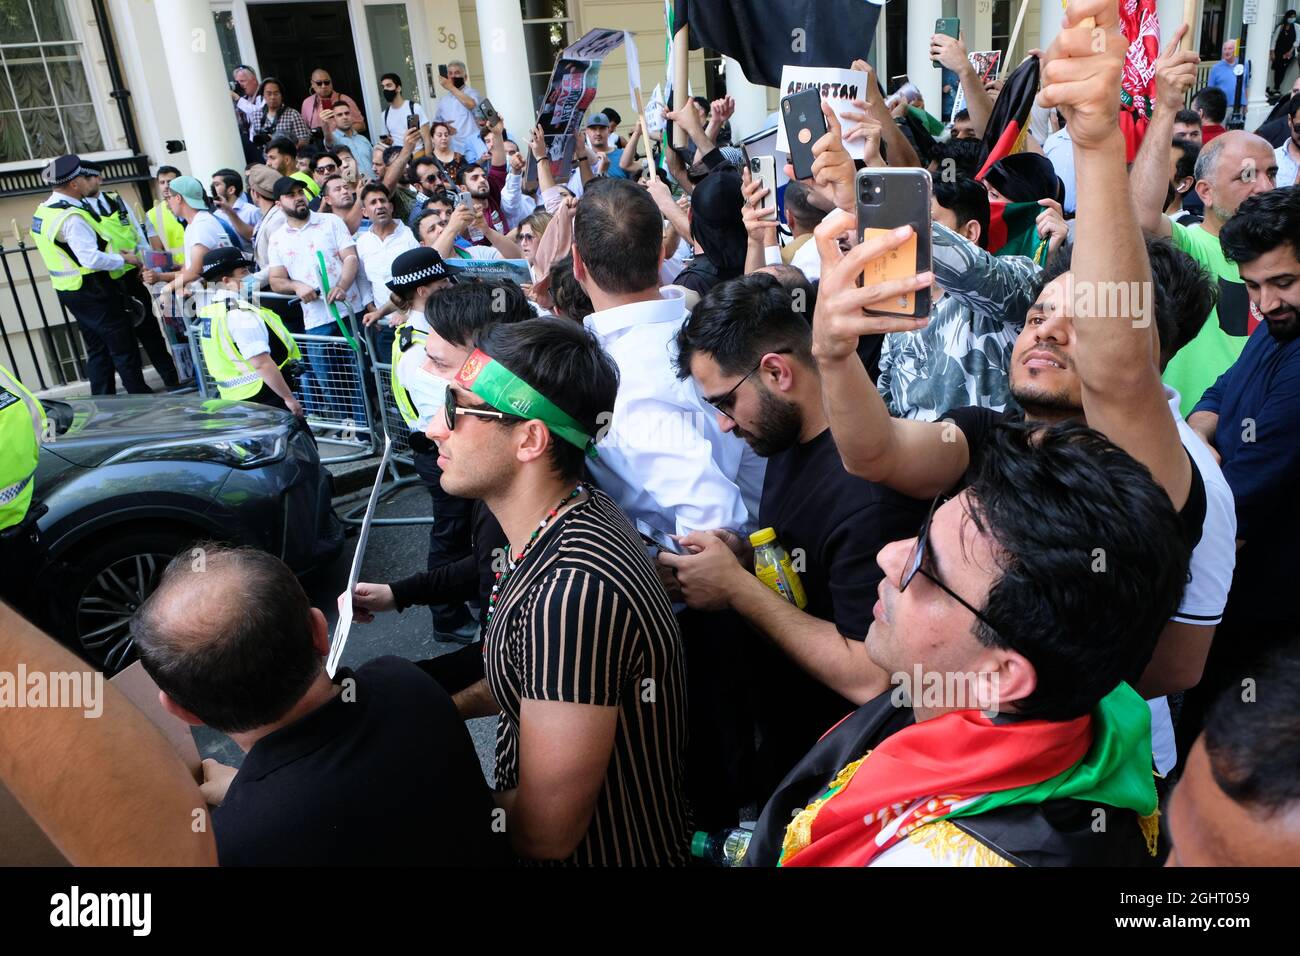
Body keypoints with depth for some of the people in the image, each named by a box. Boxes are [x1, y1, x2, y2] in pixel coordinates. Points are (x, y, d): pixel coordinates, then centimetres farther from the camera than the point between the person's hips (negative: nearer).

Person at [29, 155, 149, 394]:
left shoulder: (43, 211, 9)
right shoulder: (71, 216, -21)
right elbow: (91, 258, -28)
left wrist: (113, 253, 15)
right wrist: (124, 259, -15)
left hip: (68, 291, 9)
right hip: (92, 292, -9)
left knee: (97, 350, 16)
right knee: (123, 347, -1)